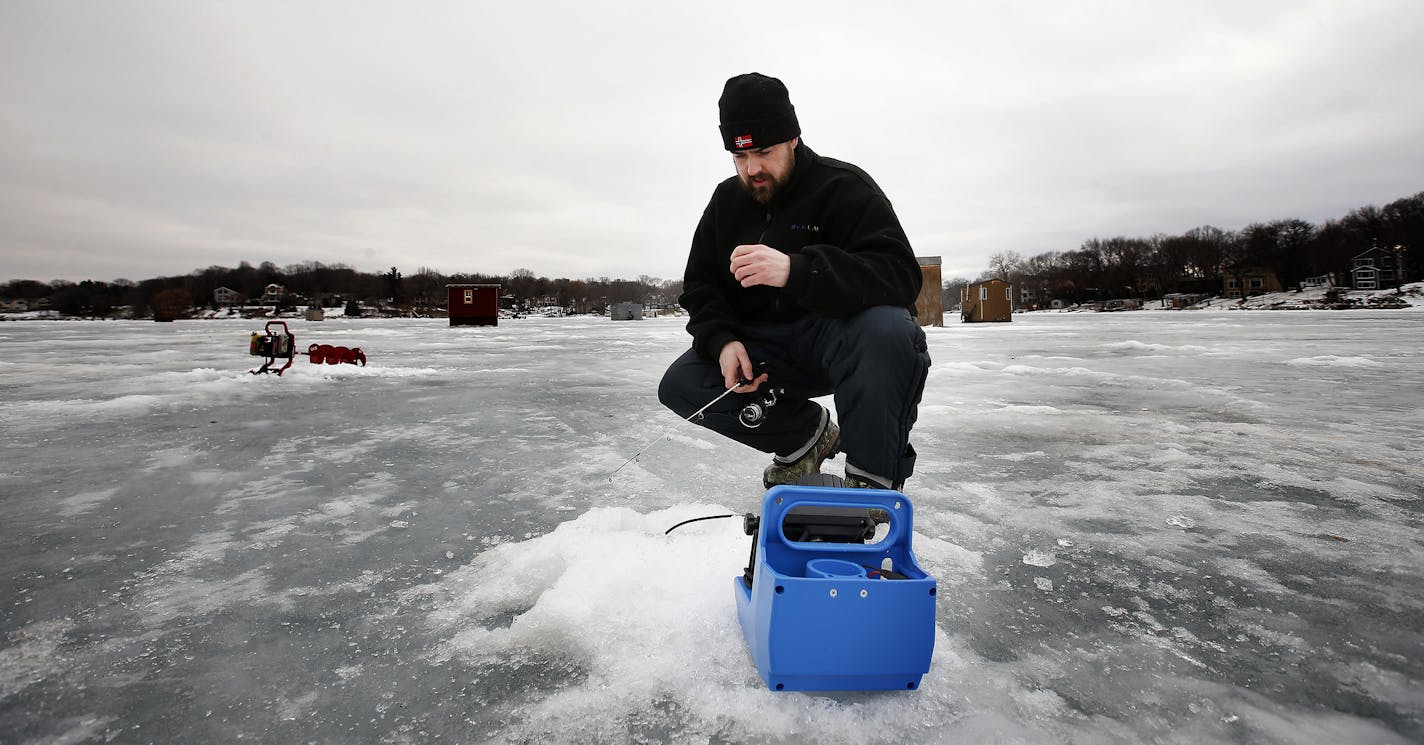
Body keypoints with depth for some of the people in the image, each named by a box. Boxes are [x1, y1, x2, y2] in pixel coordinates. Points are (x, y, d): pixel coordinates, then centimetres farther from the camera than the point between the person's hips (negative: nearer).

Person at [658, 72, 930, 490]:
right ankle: (808, 433, 4)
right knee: (679, 385, -14)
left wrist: (796, 271, -41)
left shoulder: (844, 186, -11)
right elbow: (700, 285, 9)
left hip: (840, 336, -5)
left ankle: (871, 476, -16)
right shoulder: (726, 201, 7)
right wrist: (723, 341, -15)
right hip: (765, 345, 5)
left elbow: (900, 274, -25)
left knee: (888, 329, -38)